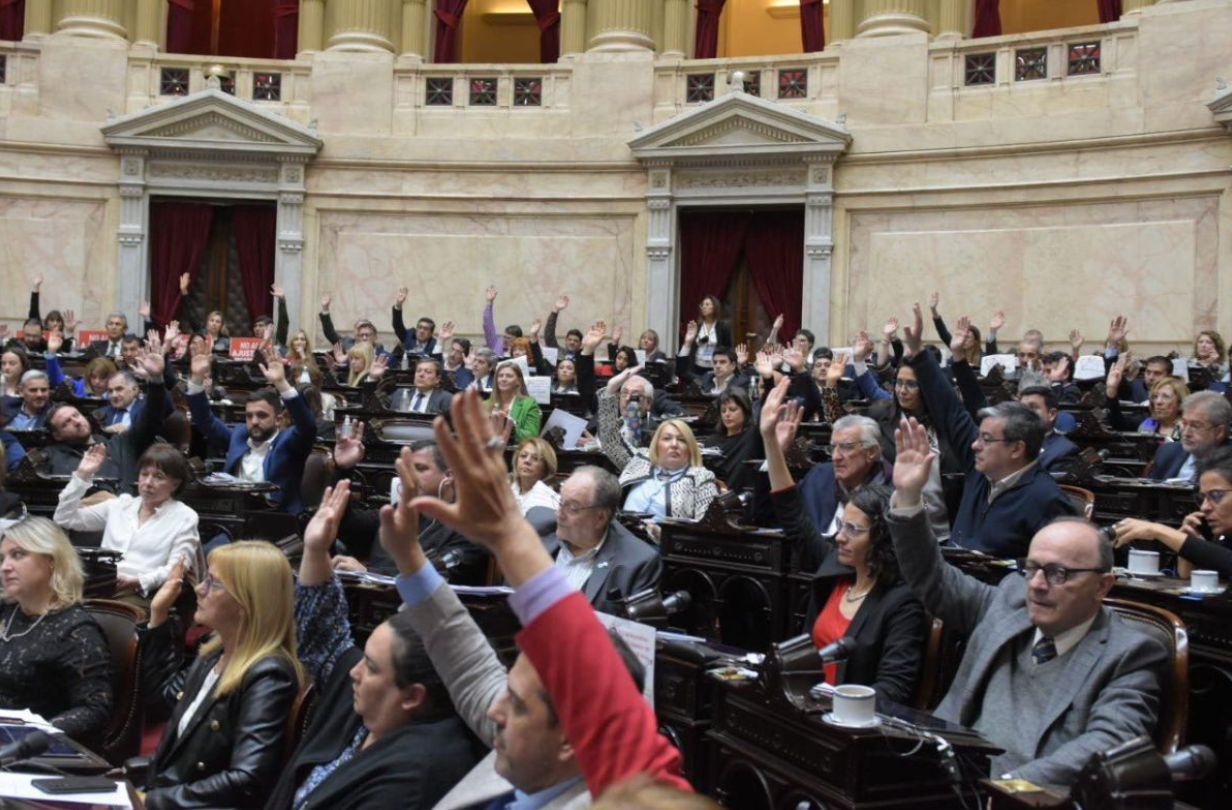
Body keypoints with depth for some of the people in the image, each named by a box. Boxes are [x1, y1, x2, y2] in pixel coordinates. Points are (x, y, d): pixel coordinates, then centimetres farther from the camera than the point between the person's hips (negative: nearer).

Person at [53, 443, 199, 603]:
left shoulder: (185, 517, 8)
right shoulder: (119, 505, 21)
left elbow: (176, 570, -3)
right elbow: (64, 518, 20)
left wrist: (136, 581, -19)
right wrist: (82, 475, 11)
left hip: (142, 594, -4)